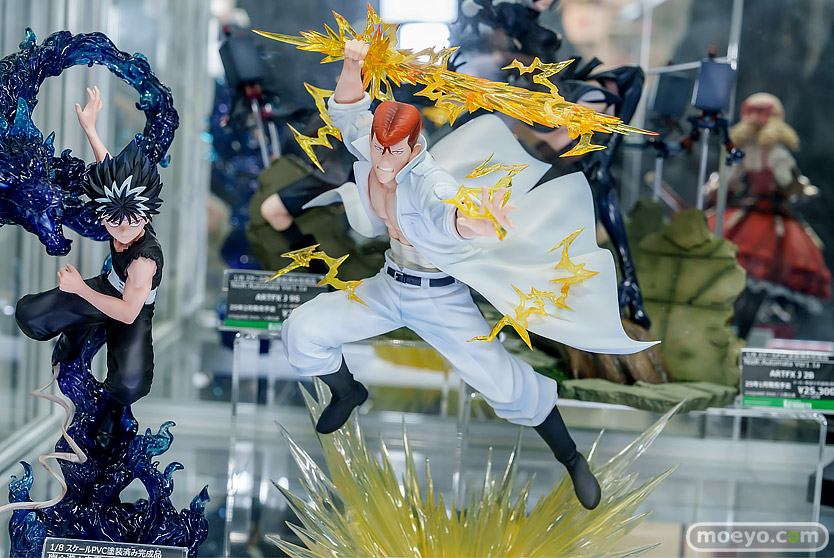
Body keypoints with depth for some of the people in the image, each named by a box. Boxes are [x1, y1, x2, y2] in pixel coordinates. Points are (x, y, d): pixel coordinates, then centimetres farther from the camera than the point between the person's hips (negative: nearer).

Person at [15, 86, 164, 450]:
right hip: (107, 288, 7)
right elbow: (109, 169, -6)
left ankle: (115, 406, 6)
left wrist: (80, 288, -28)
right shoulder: (115, 202, -22)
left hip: (133, 313, -7)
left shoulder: (145, 257, -38)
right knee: (28, 314, -5)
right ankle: (76, 331, 28)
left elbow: (127, 312, -34)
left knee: (130, 382, -35)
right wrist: (89, 128, -2)